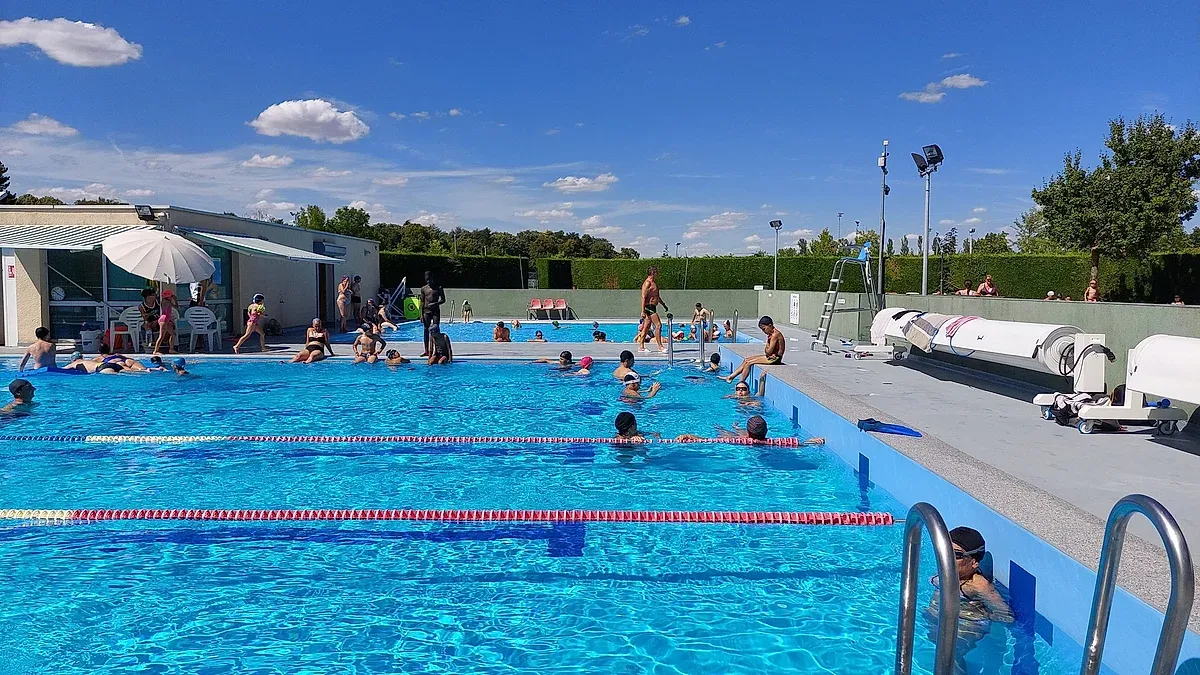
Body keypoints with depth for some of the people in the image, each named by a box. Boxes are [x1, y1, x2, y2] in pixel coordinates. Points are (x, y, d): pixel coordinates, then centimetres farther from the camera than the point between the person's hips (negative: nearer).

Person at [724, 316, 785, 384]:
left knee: (749, 363, -15)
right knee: (746, 360, 7)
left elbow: (768, 352, -22)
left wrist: (766, 348, 2)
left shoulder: (775, 334, -19)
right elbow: (767, 350, 10)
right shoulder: (771, 334, 13)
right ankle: (730, 377, 7)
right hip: (771, 357, 11)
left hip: (775, 358, -11)